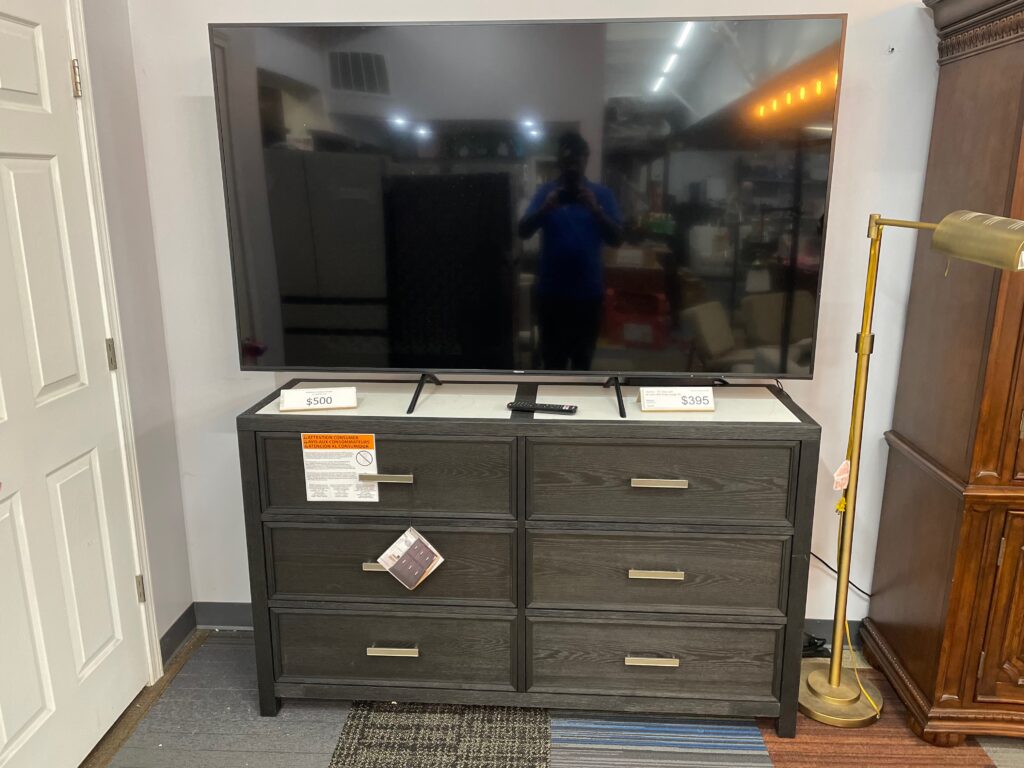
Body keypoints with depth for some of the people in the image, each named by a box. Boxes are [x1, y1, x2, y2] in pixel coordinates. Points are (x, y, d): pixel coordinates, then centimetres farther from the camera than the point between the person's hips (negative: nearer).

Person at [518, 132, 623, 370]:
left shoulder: (602, 193, 0)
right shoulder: (546, 191, 1)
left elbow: (616, 239, -8)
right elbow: (523, 232, -8)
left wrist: (595, 210, -25)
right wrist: (545, 209, -27)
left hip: (588, 290, 0)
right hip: (552, 290, 0)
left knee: (583, 355, 14)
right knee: (553, 356, 8)